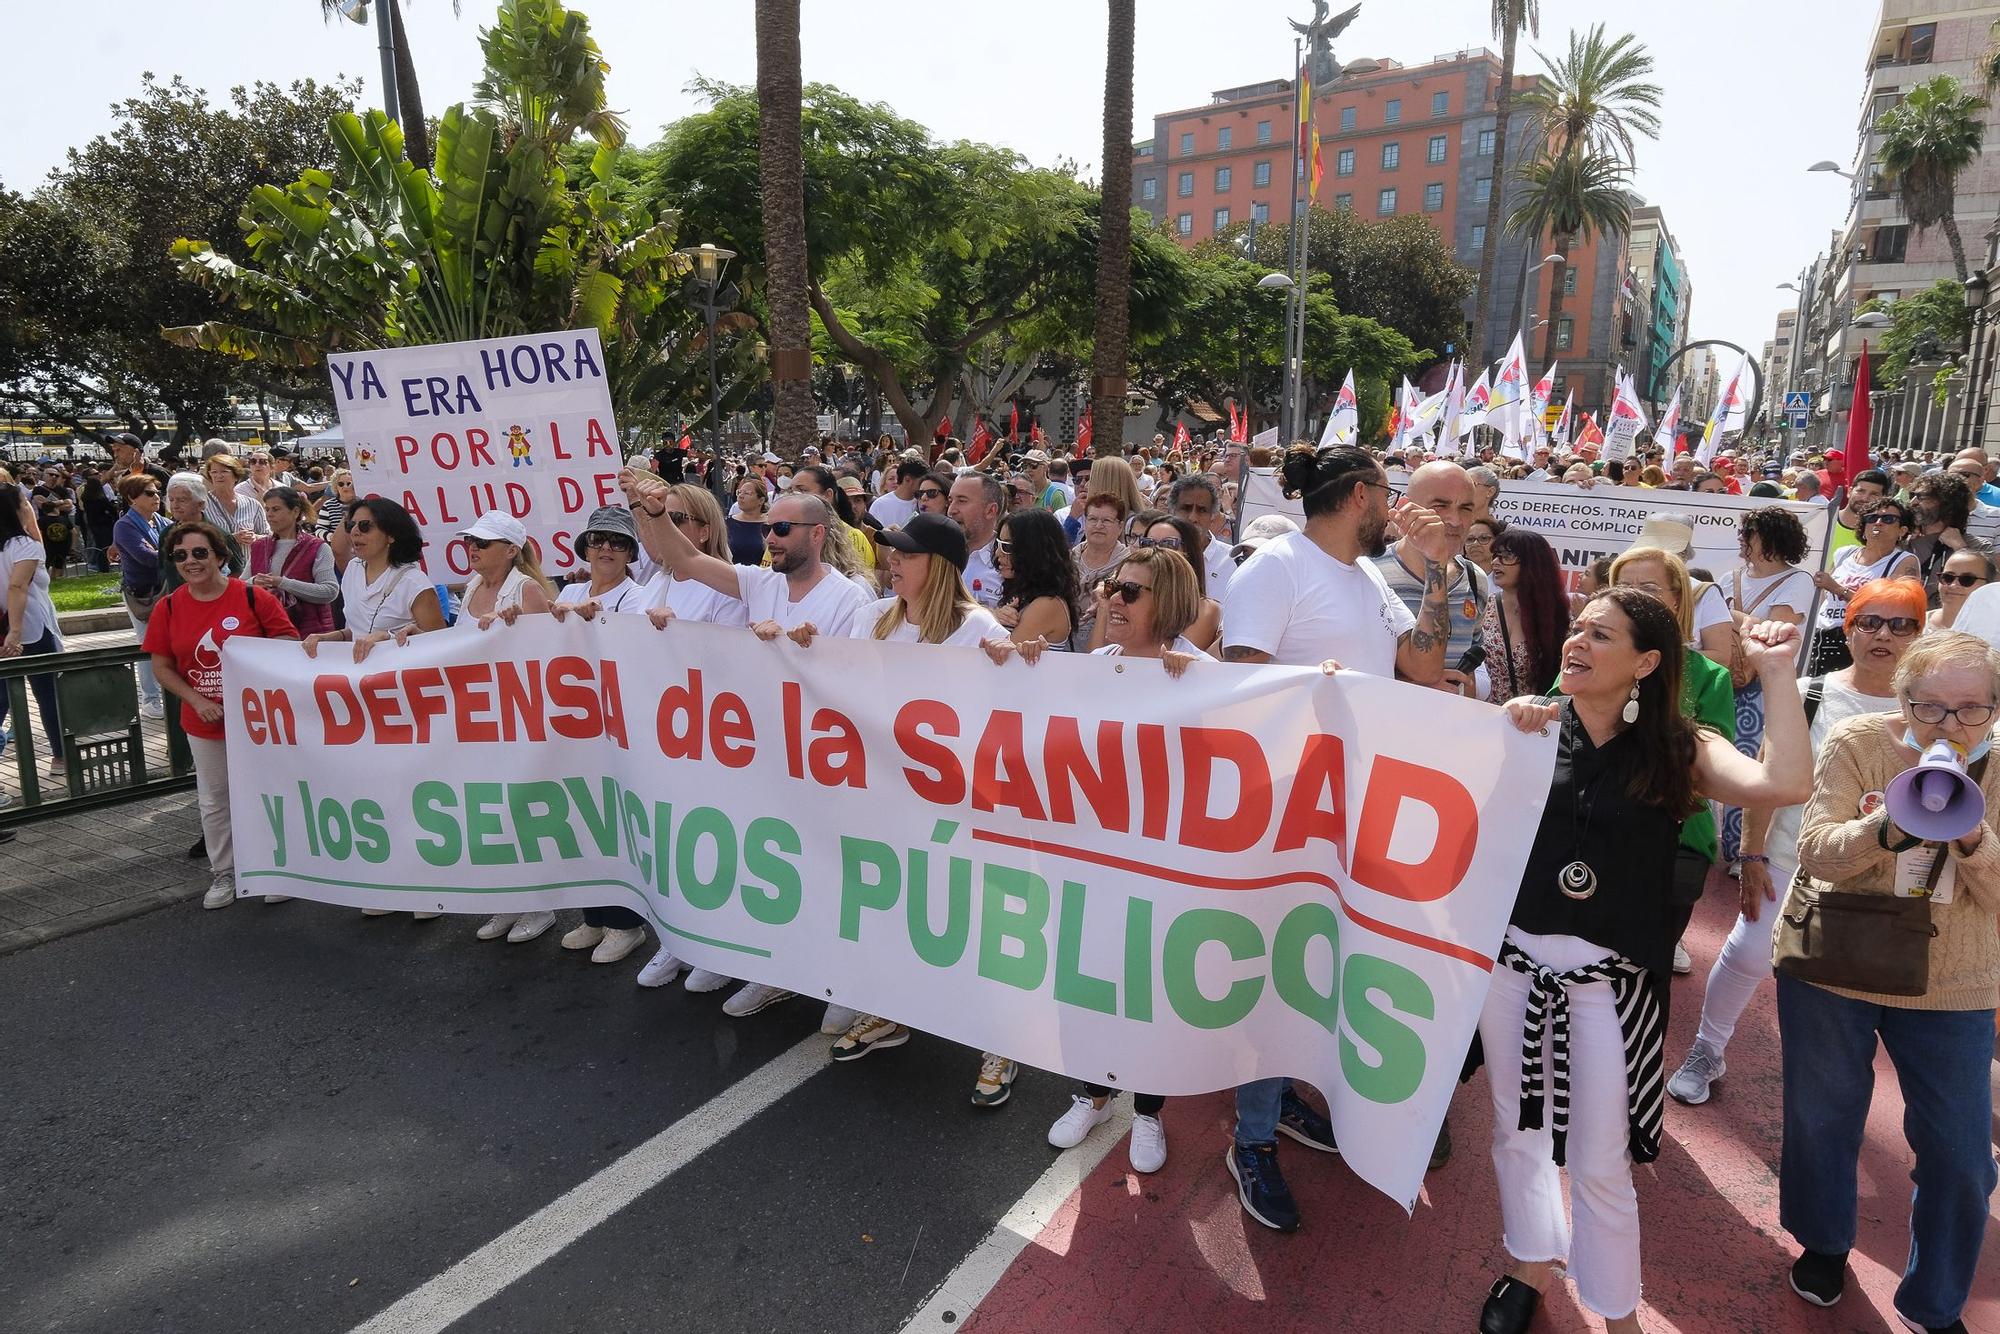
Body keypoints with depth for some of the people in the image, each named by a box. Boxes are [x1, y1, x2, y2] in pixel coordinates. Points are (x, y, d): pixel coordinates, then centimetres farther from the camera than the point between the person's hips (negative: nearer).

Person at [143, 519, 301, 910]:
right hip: (204, 724, 3)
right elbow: (161, 666, 2)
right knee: (213, 800, 14)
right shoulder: (168, 608, -2)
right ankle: (224, 874, 30)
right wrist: (198, 701, -11)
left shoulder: (253, 597, -11)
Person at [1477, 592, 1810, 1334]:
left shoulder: (1677, 751, -5)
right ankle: (1531, 1265, 45)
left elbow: (1786, 786, -21)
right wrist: (1502, 729, -21)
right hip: (1512, 959, 2)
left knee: (1599, 1162, 10)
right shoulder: (1531, 730, -1)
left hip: (1609, 975, -2)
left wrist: (1775, 672, -15)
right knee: (1516, 1130, 19)